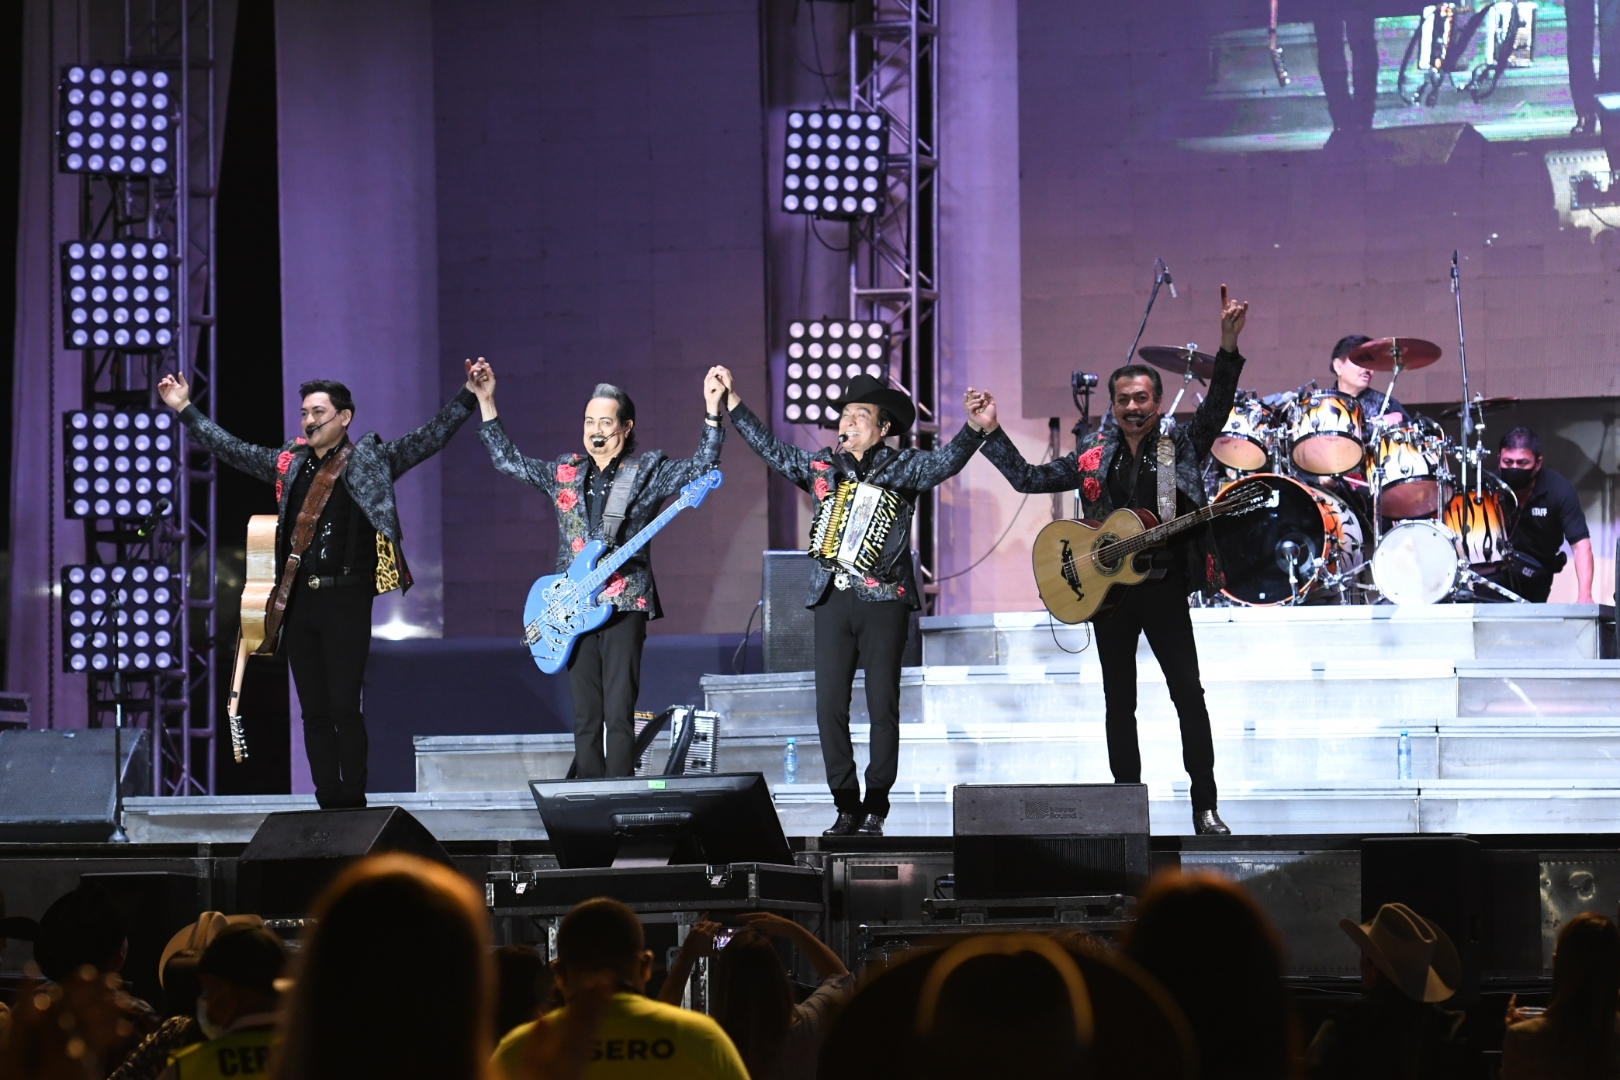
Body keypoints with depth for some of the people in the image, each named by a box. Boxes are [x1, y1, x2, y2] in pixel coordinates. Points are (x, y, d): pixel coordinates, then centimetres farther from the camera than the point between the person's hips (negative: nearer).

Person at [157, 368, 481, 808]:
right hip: (297, 601, 5)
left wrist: (468, 397, -14)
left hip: (345, 600, -5)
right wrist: (185, 409, 24)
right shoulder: (288, 462, 15)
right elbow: (230, 448, 23)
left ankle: (354, 804, -2)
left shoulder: (370, 461, 1)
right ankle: (328, 804, 9)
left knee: (344, 707, -7)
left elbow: (430, 438, -4)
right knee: (314, 711, 5)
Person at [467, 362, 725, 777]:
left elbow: (700, 467, -5)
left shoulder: (648, 471, 5)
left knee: (619, 715, -9)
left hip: (624, 605, -4)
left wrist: (712, 412, -16)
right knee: (585, 718, 4)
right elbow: (507, 459, 21)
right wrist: (485, 401, 17)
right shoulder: (564, 471, 16)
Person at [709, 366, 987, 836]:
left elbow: (947, 461, -13)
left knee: (883, 706, -2)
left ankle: (875, 809, 3)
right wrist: (733, 403, 15)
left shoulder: (901, 467, 1)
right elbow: (771, 450, 18)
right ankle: (846, 807, 5)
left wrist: (975, 428, -31)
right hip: (833, 598, 3)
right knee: (830, 705, -1)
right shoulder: (820, 465, 12)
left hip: (884, 599, -3)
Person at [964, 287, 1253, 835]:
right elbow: (1028, 478, 12)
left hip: (1164, 589, -3)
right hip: (1108, 590, 3)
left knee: (1189, 695, -7)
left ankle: (1205, 806, -4)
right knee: (1119, 703, 6)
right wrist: (991, 432, 5)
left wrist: (1229, 348, -26)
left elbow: (1217, 406, -11)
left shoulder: (1183, 446, 2)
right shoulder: (1092, 456, 9)